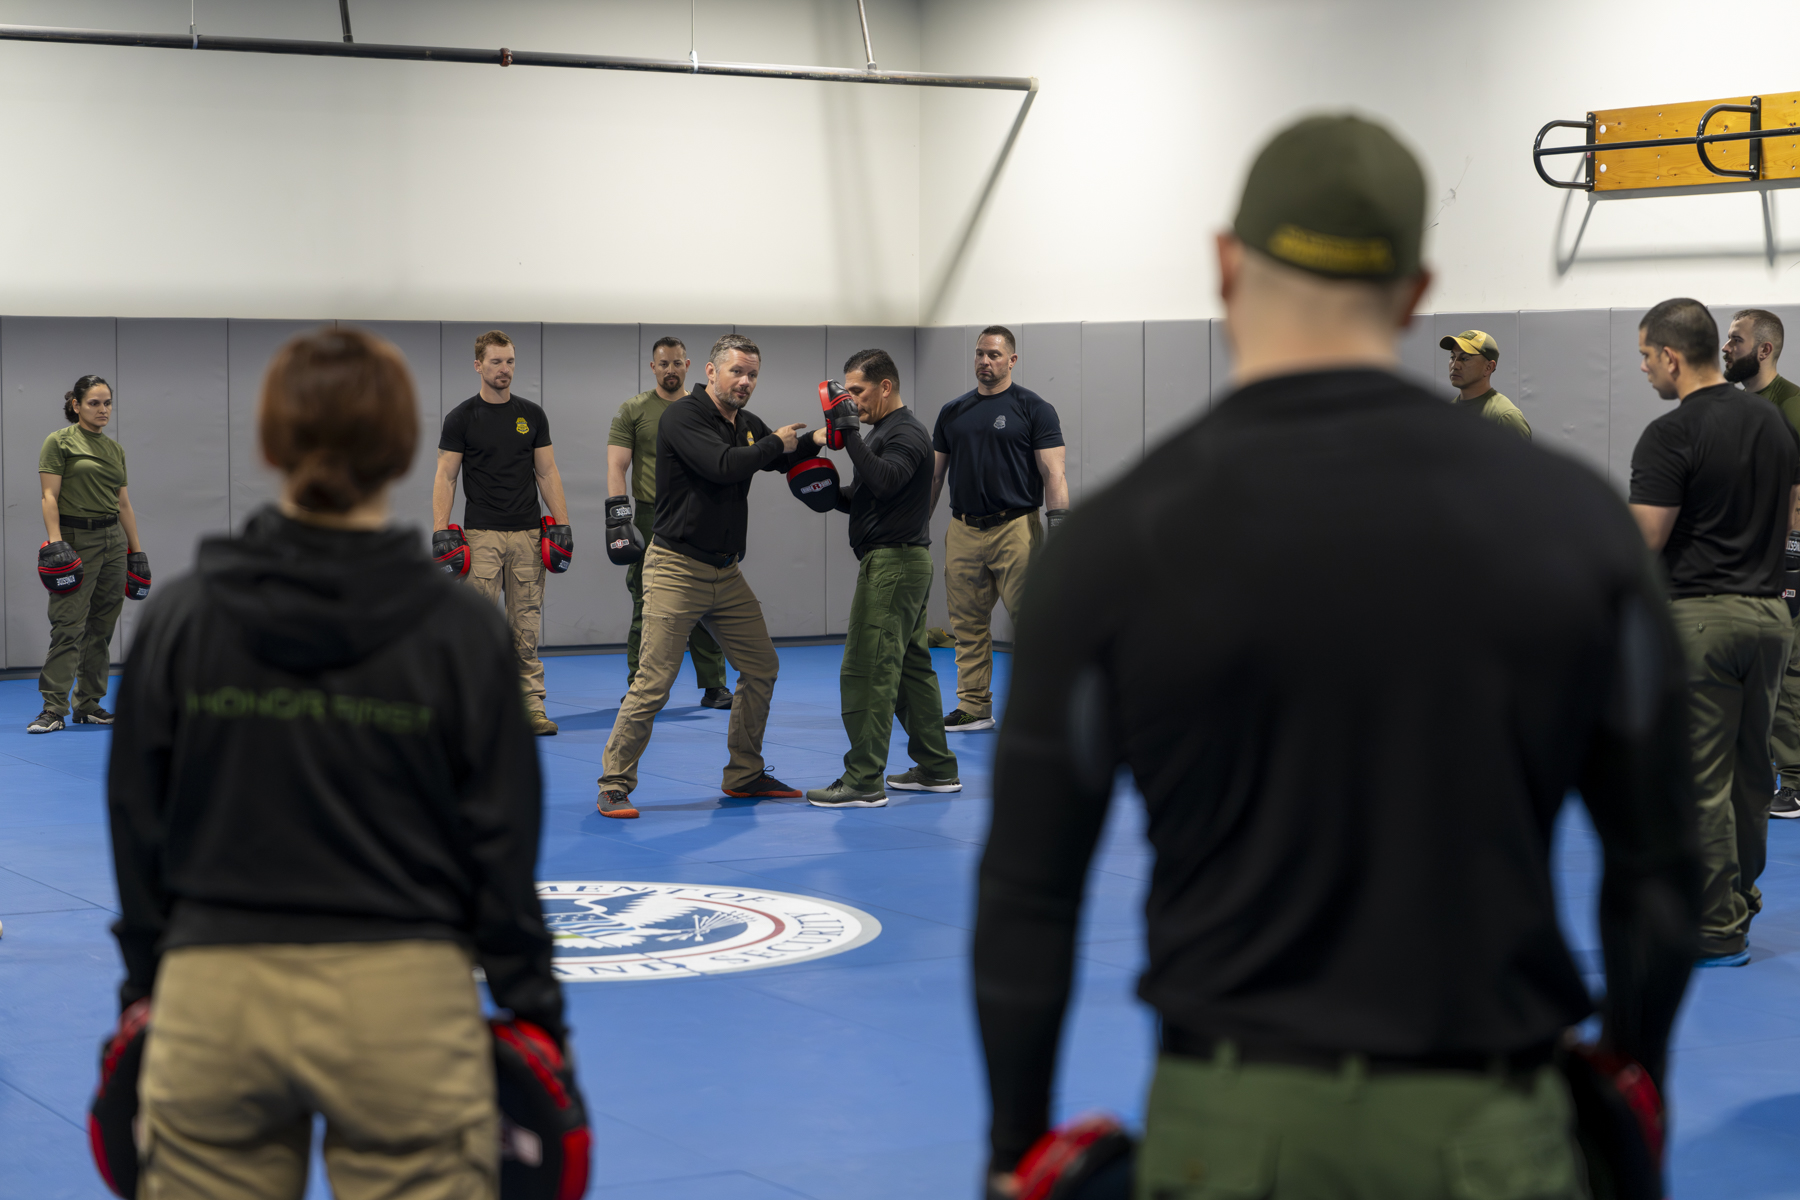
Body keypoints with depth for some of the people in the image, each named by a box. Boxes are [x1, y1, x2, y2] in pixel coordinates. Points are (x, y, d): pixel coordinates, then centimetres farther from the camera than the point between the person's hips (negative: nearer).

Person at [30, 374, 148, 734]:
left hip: (113, 541, 6)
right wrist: (54, 542, -21)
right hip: (76, 540, -6)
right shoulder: (59, 442, -4)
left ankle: (89, 704, 13)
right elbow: (49, 496, -11)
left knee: (102, 627, 7)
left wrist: (138, 551, 13)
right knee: (68, 624, -12)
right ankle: (53, 708, -12)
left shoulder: (116, 450, 14)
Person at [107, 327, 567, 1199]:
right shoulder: (459, 630, -6)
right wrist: (532, 1009, 6)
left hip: (211, 996, 2)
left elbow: (137, 820, 5)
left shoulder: (181, 618, -1)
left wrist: (144, 980, 16)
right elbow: (502, 841, -3)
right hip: (404, 998, -2)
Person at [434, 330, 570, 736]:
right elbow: (446, 478, -2)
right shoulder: (461, 418, 0)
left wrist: (562, 524, 2)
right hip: (482, 535, -3)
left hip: (527, 535, 3)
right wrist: (441, 532, -11)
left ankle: (531, 706, 7)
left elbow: (547, 473, 11)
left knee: (527, 626, 4)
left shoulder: (532, 416, 9)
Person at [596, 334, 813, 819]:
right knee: (653, 683, -11)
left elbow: (787, 459, 21)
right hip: (677, 569, -8)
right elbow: (723, 466, -26)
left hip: (726, 573, 8)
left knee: (761, 669, 11)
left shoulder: (748, 426, 12)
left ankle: (744, 775, 25)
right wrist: (775, 443, -12)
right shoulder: (683, 416, -13)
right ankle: (614, 787, -3)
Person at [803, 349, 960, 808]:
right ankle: (937, 769, 20)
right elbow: (868, 496, 24)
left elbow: (885, 481, -31)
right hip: (901, 563, 11)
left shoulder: (906, 433, -13)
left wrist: (848, 436, -30)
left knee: (866, 671, -12)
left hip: (894, 564, -11)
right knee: (911, 666, 14)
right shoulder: (885, 431, 20)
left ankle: (863, 782, -12)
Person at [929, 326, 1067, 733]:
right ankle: (974, 707, 16)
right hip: (963, 532, 5)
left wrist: (1059, 529, -15)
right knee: (968, 626, 7)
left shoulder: (1033, 408, 0)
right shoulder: (953, 412, 14)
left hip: (1015, 528, -5)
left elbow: (1053, 474, -5)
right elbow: (934, 474, 18)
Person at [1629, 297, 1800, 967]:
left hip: (1698, 618, -8)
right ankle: (1739, 904, 27)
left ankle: (1717, 933, 3)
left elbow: (1642, 544, -16)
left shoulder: (1669, 436, -15)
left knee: (1701, 782, -1)